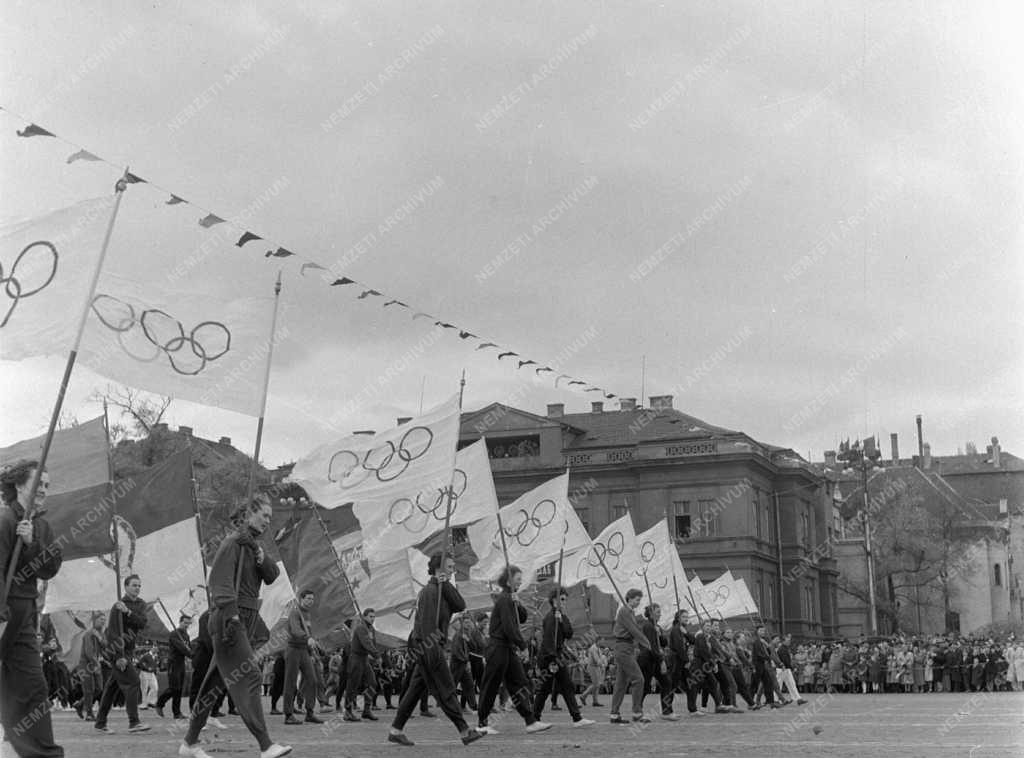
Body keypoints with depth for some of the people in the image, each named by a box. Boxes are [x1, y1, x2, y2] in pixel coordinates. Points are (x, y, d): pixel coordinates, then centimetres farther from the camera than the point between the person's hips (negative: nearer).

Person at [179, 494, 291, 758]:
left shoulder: (254, 545, 19)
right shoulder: (233, 543, -7)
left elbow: (272, 576, 8)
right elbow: (219, 579, -18)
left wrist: (261, 558, -11)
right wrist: (230, 613, -28)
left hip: (246, 620, 9)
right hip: (229, 618, -9)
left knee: (217, 682, 11)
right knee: (247, 678, -15)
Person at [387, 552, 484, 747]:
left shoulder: (443, 590, 15)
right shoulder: (430, 590, -14)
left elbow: (460, 606, 0)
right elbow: (427, 622, -21)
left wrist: (446, 585, -8)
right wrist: (430, 646, -26)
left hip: (429, 648, 10)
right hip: (429, 646, -10)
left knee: (415, 690, 11)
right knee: (445, 690, -4)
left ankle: (396, 730, 15)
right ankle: (464, 731, 0)